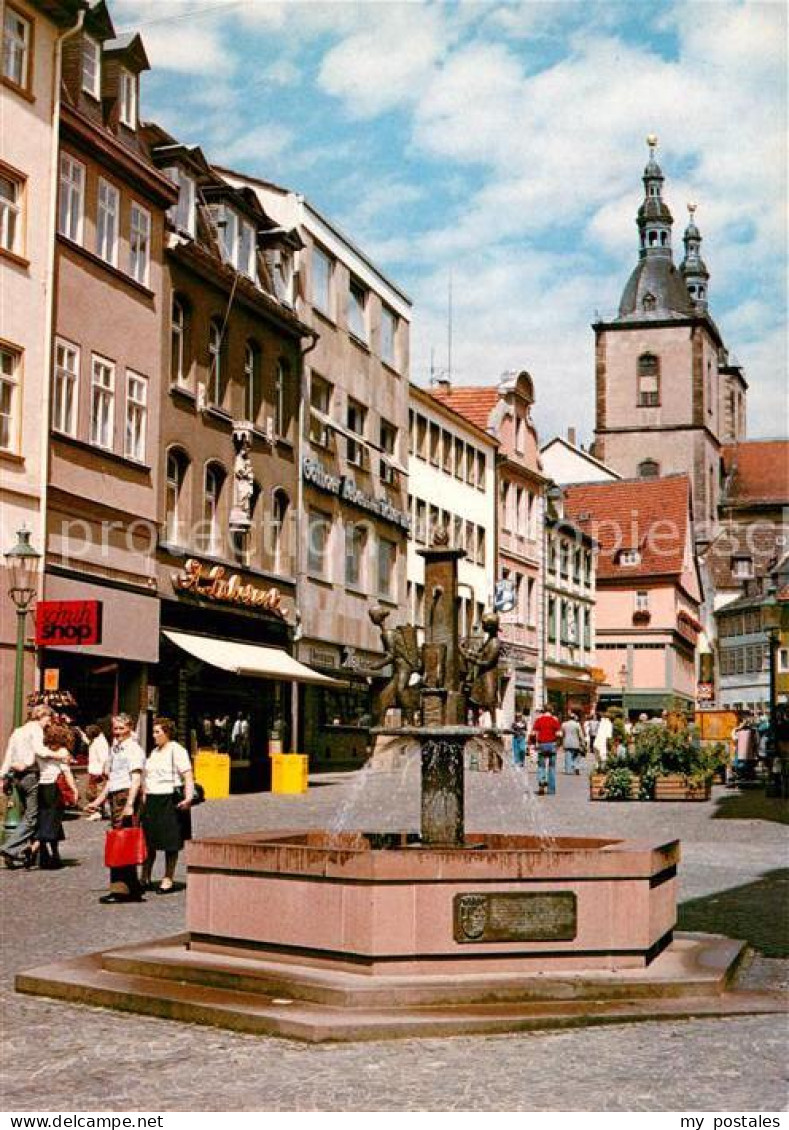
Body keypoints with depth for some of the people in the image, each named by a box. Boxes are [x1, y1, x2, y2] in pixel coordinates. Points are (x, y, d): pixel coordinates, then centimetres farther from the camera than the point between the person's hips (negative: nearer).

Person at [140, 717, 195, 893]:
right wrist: (144, 797, 17)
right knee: (148, 841, 7)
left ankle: (168, 879, 7)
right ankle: (145, 877, 16)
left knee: (170, 842, 0)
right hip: (152, 800, 7)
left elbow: (188, 775, -15)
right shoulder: (154, 752, 19)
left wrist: (188, 797, -27)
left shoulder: (176, 750, -6)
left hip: (170, 800, -7)